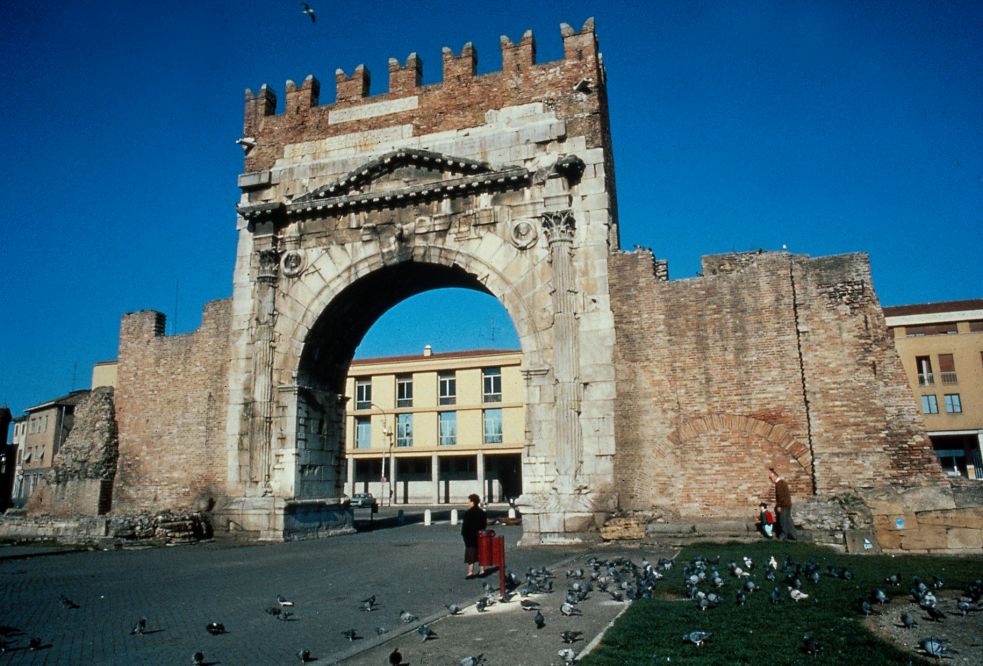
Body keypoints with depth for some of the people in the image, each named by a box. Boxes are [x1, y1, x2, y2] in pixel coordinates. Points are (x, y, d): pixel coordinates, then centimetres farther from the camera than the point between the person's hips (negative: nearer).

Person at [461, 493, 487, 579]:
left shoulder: (468, 513, -15)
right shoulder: (482, 512, 5)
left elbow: (465, 526, -15)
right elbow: (485, 524, 10)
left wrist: (463, 534, -3)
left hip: (470, 537, -6)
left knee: (470, 553, -2)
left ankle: (470, 572, -6)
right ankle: (481, 570, 18)